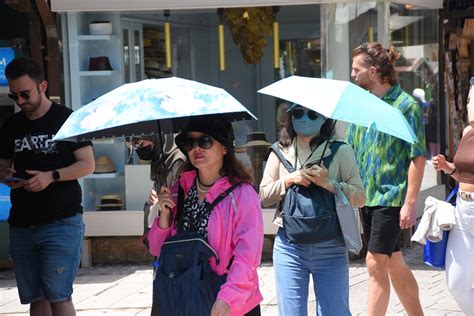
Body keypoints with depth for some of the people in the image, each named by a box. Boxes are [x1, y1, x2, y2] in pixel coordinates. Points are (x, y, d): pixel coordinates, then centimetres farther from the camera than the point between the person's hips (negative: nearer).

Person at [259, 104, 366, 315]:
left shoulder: (341, 151, 1)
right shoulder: (281, 152, 8)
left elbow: (360, 197, -3)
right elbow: (262, 197, 6)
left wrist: (330, 184, -17)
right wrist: (289, 180, -9)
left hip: (330, 248, -2)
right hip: (289, 246, 2)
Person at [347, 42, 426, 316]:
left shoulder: (406, 105, -10)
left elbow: (417, 156, -12)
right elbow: (350, 151, 16)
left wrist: (411, 203, -18)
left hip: (391, 197, -7)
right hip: (366, 196, 7)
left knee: (375, 262, -10)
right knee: (393, 263, 13)